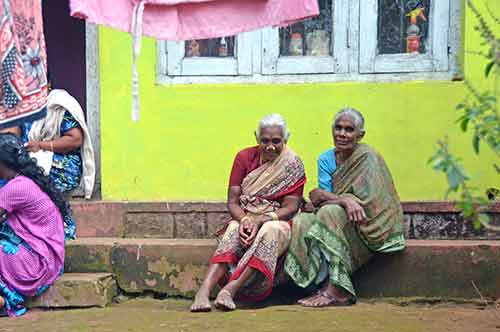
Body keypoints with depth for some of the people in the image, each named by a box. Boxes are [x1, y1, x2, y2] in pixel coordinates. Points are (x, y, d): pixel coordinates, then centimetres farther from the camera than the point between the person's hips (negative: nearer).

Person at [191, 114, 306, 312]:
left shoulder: (293, 165, -3)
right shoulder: (244, 158, 3)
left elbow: (290, 207, -10)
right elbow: (232, 201, -2)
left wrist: (259, 221, -25)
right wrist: (245, 219, -24)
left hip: (277, 221, -2)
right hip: (245, 219, 2)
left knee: (271, 231, -37)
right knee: (234, 229, -33)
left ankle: (230, 289, -49)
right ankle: (204, 291, -50)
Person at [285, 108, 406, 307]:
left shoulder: (368, 157, -8)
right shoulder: (326, 159, 8)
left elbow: (366, 202, -16)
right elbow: (318, 196, -5)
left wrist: (325, 196, -15)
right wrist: (345, 200, -26)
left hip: (367, 229, -5)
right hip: (336, 223, 5)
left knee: (330, 213, -32)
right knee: (300, 222, -20)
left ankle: (336, 291, -33)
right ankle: (325, 285, -27)